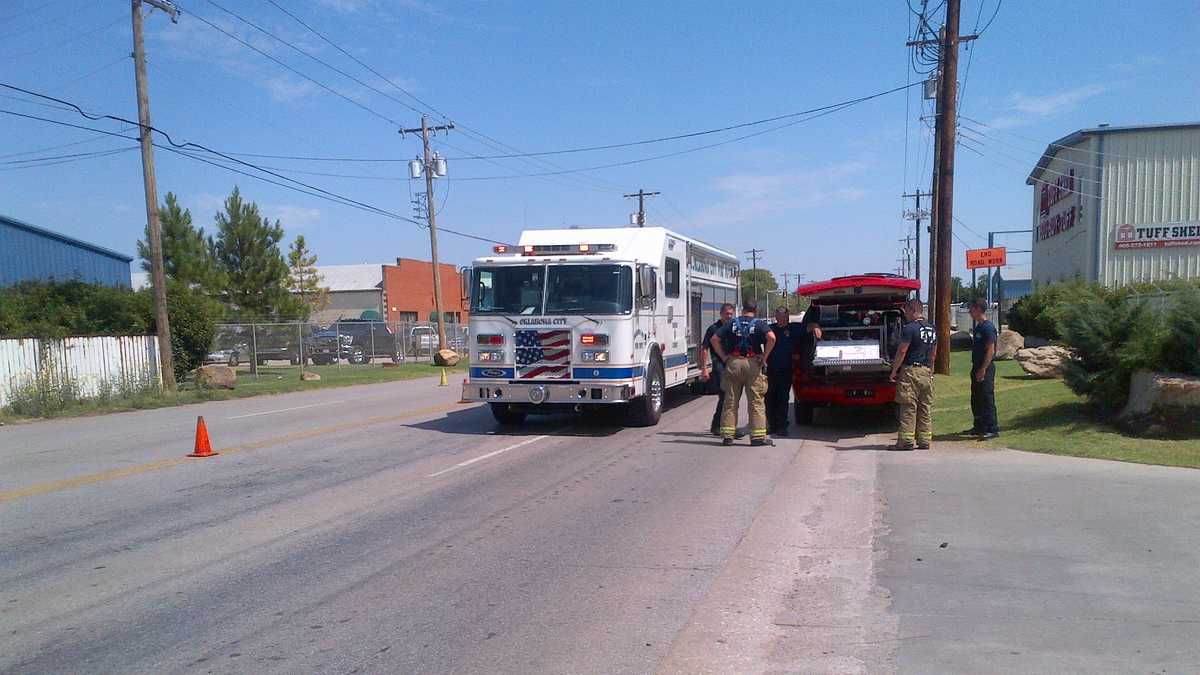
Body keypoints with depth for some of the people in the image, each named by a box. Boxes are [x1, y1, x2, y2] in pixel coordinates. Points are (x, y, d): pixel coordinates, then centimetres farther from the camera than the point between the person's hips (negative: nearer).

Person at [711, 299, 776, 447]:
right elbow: (771, 338, -15)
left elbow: (714, 339, 4)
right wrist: (764, 357, -7)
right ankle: (758, 436, 1)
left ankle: (727, 435, 6)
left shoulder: (732, 323, 11)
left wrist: (724, 357, 5)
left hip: (733, 363, 2)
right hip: (752, 364, -2)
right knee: (756, 402, 2)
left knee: (730, 401, 7)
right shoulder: (760, 324, 3)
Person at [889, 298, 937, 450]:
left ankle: (906, 441, -3)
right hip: (926, 371, 7)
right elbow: (933, 354, 19)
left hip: (910, 371, -7)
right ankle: (924, 441, 11)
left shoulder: (910, 328, -12)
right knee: (925, 409, 9)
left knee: (908, 408, -4)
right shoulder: (932, 329, 13)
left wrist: (894, 370, -5)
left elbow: (902, 351, -12)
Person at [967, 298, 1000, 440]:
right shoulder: (978, 327, 15)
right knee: (976, 400, 14)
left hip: (986, 368, -10)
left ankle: (992, 429, -2)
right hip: (977, 367, 10)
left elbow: (990, 351, -19)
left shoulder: (988, 327, -15)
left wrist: (983, 369, -21)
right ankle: (979, 427, 24)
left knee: (987, 400, -6)